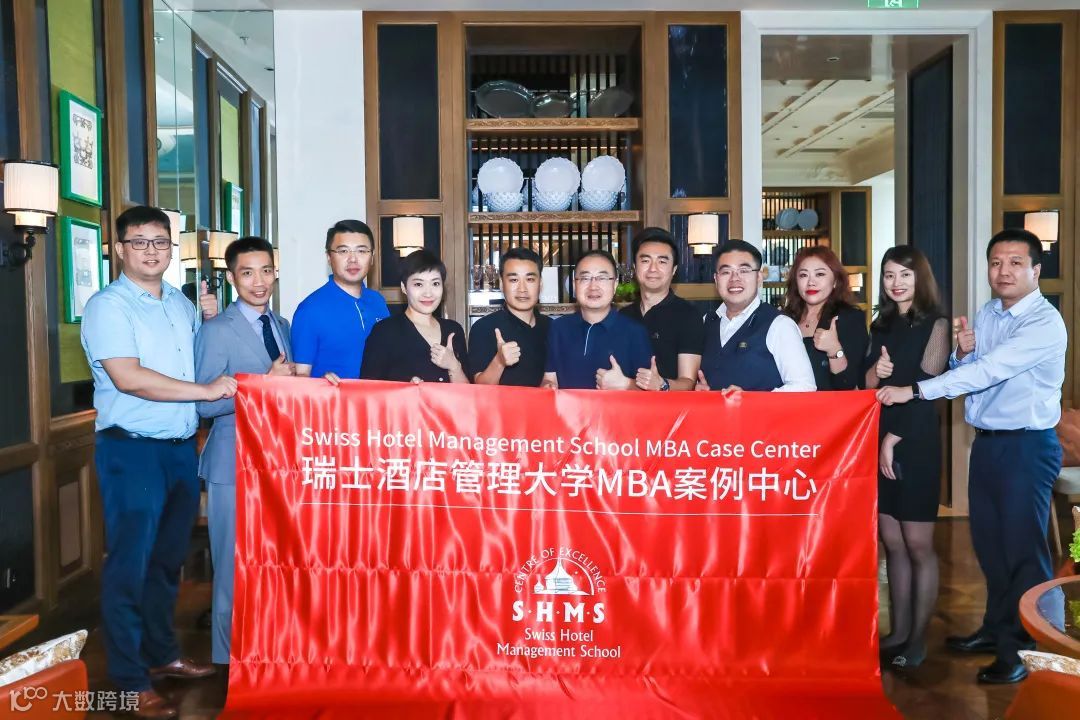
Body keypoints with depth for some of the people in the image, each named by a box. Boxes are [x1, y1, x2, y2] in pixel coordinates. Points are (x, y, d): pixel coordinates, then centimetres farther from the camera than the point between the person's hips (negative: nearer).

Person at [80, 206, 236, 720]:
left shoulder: (183, 305, 13)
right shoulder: (108, 306, -9)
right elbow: (127, 377, -21)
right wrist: (206, 390, -18)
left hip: (181, 446, 7)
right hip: (132, 449, -7)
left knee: (169, 557, 17)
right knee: (130, 562, -1)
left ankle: (162, 653, 32)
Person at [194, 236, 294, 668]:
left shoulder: (283, 327, 13)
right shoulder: (216, 331, -8)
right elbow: (204, 405, -15)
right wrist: (265, 382, -21)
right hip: (236, 465, -6)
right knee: (235, 571, 2)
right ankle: (228, 660, 19)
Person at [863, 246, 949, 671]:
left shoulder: (935, 325, -3)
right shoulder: (881, 327, 14)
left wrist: (893, 440, -12)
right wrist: (874, 372, -10)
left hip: (915, 444, -5)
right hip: (877, 444, 5)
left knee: (917, 544, 0)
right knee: (892, 543, 9)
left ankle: (918, 638, 10)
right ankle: (898, 631, 18)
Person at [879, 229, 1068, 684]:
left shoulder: (1045, 323, -16)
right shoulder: (986, 314, 8)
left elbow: (990, 370, -26)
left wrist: (914, 390, -27)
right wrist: (963, 352, -10)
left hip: (1027, 445, -7)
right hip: (986, 441, 7)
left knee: (1022, 545, 1)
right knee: (988, 541, 16)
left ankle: (1024, 649, 14)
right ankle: (997, 629, 32)